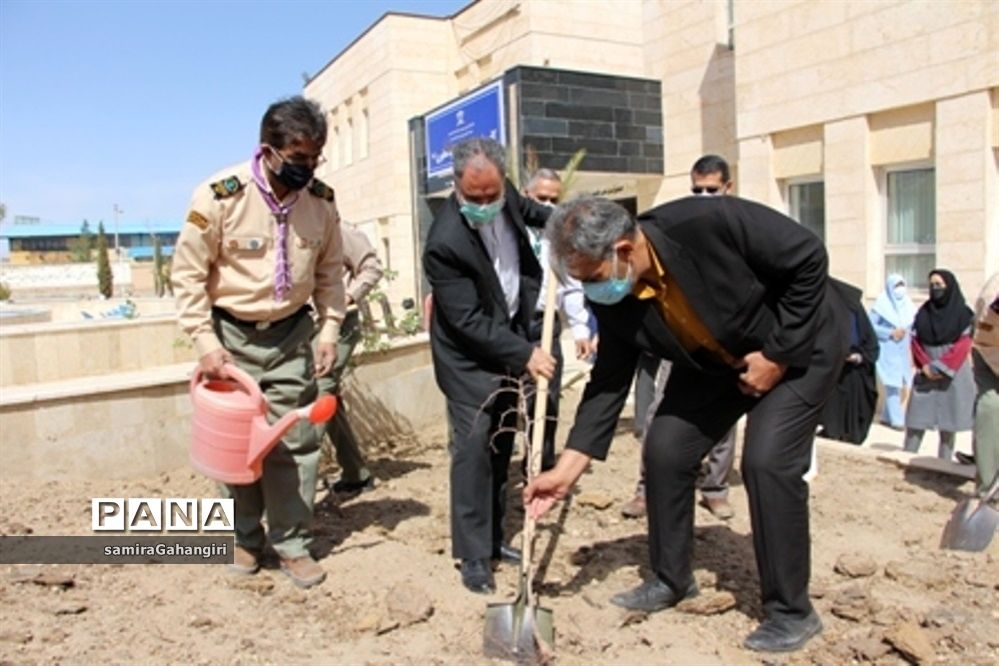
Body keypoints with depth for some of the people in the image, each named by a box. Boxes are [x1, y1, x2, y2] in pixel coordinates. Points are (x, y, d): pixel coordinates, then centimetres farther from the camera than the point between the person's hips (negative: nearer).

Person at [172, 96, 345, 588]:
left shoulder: (321, 200, -6)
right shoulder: (220, 195, -18)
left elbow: (329, 272, 7)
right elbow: (188, 273, -11)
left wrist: (329, 330, -1)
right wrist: (205, 341, -15)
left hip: (291, 334, 2)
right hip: (232, 334, -2)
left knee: (294, 443, 3)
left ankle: (292, 543, 17)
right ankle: (245, 537, 30)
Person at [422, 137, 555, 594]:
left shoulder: (503, 194, -8)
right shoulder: (445, 242, -29)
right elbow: (469, 323, -26)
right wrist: (525, 354, -27)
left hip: (509, 339, 7)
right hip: (470, 355, -7)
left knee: (501, 445, 12)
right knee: (473, 448, -8)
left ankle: (492, 538, 25)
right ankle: (473, 556, 4)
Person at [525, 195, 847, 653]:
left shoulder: (710, 222, -37)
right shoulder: (614, 302, -18)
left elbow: (809, 259, -25)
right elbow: (608, 382, -11)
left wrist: (776, 354, -23)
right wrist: (567, 468, -15)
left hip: (800, 343, -5)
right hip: (715, 361, 6)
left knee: (767, 460, -18)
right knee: (665, 449, -2)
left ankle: (791, 610, 2)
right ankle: (672, 579, 19)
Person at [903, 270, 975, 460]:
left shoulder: (963, 313, -1)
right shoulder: (923, 312, 7)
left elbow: (963, 346, -7)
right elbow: (915, 342, 5)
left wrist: (941, 368, -13)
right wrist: (925, 366, -8)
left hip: (952, 375, -2)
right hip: (925, 374, 3)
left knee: (947, 424, 2)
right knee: (915, 421, 0)